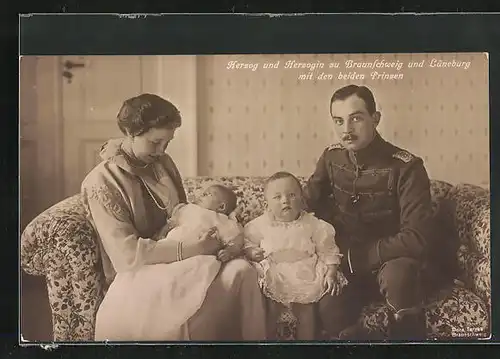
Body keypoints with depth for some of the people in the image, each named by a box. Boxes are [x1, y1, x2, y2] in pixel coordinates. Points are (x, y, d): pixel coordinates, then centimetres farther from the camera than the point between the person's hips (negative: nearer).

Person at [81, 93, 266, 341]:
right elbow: (126, 254, -20)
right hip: (136, 271, -5)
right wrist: (190, 249, -25)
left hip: (178, 259, 6)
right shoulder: (101, 182, -12)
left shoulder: (163, 164, 9)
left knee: (242, 270, -23)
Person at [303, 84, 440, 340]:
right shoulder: (332, 158, -3)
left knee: (397, 275, -37)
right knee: (327, 320, -24)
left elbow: (417, 238, -25)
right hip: (346, 262, 3)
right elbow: (305, 204, 8)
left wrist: (357, 255, -23)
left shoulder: (405, 167, -19)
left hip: (392, 261, -3)